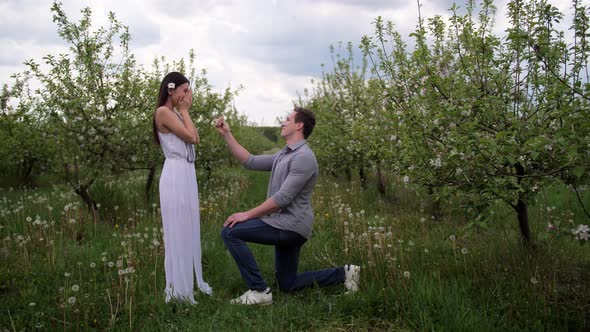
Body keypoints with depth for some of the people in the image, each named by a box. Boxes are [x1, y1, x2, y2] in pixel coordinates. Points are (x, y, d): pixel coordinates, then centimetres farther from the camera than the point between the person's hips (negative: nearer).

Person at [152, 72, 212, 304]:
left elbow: (196, 139, 11)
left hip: (187, 174, 9)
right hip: (175, 175, -9)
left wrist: (185, 110, 11)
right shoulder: (163, 112, -10)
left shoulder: (176, 113, 18)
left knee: (189, 228, 13)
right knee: (178, 230, -3)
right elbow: (190, 137, -14)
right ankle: (178, 288, 6)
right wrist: (184, 110, -3)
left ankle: (190, 280, 22)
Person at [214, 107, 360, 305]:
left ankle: (259, 291, -12)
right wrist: (227, 134, 8)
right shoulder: (283, 155, 15)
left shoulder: (303, 157, -17)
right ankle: (344, 274, 21)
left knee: (230, 232, -16)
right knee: (288, 285, 17)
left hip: (291, 225, -10)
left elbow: (282, 198, -22)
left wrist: (248, 214, -17)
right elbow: (250, 162, 12)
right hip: (286, 226, 10)